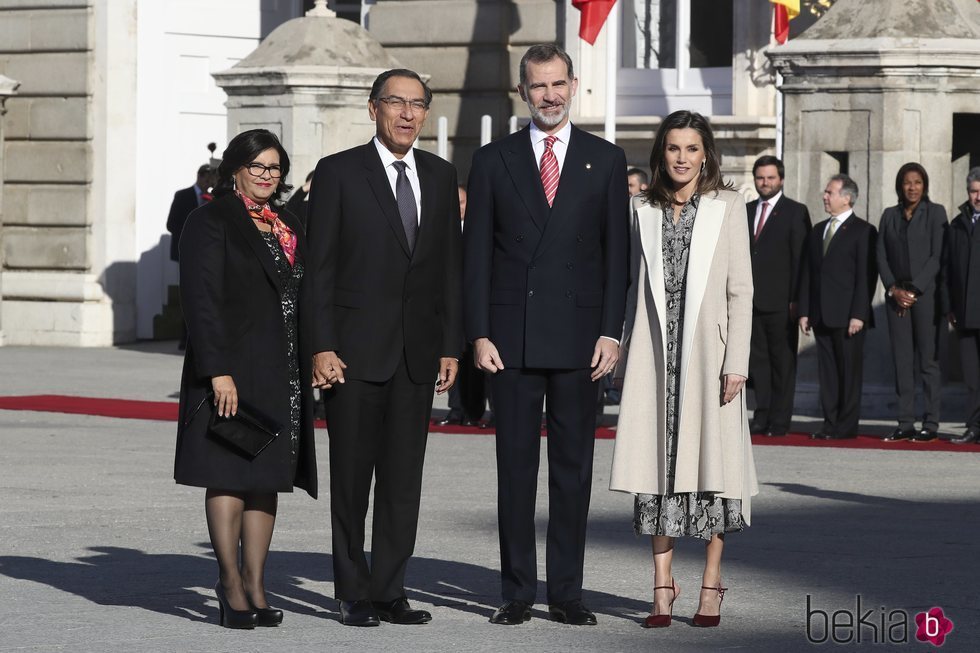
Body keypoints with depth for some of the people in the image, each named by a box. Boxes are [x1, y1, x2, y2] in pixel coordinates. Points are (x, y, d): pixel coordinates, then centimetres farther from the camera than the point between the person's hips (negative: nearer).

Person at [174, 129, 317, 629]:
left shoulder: (287, 227, 16)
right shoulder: (211, 223, -5)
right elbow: (201, 299, -12)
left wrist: (310, 365, 12)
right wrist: (218, 371, -20)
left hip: (282, 372, 7)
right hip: (233, 369, -7)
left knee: (268, 477, 6)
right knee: (229, 475, -5)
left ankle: (255, 585, 9)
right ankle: (231, 583, 0)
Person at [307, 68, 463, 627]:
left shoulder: (441, 176, 11)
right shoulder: (339, 173, -2)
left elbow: (450, 266, 12)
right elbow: (319, 267, -5)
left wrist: (452, 345, 6)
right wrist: (322, 346, -11)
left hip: (418, 351, 4)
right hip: (356, 348, -4)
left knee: (404, 478, 5)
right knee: (352, 476, 2)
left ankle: (390, 592, 11)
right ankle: (355, 595, 9)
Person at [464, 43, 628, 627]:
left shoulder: (606, 160, 7)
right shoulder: (493, 161, 7)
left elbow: (616, 253, 5)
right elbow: (477, 255, 5)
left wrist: (612, 332, -4)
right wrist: (480, 334, -4)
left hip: (579, 335, 0)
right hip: (512, 336, 0)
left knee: (574, 467, 4)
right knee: (515, 465, 3)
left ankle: (567, 591, 9)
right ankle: (518, 591, 8)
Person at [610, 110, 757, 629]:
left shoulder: (727, 207, 3)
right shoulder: (645, 210, 11)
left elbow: (740, 289, -1)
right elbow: (637, 287, 14)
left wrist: (736, 362, -7)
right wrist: (626, 352, 8)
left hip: (706, 350, -2)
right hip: (655, 351, 3)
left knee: (709, 460, -2)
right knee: (659, 461, 1)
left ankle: (711, 587, 6)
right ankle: (663, 587, 5)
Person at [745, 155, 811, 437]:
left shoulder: (795, 212, 0)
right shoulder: (746, 211, 15)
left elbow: (800, 258, -5)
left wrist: (795, 299, -11)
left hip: (780, 300, -5)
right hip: (751, 298, 5)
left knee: (783, 360, 0)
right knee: (757, 358, 4)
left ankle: (779, 420, 3)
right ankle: (762, 416, 8)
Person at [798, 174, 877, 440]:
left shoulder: (863, 232, -3)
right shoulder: (817, 231, 17)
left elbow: (866, 277, -8)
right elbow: (807, 273, 16)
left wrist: (858, 315, -15)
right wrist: (804, 311, 9)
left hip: (848, 317, -6)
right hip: (821, 316, 6)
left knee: (849, 371, -2)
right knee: (826, 371, 6)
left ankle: (847, 426, 2)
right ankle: (830, 424, 10)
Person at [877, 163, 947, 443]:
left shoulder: (935, 213, 2)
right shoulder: (889, 215, 13)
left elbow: (937, 256, -5)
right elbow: (881, 256, 10)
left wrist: (915, 290, -11)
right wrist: (893, 289, -4)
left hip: (925, 293, -4)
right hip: (896, 294, 4)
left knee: (928, 360, -4)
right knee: (902, 362, 2)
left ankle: (930, 424, -3)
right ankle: (905, 424, 4)